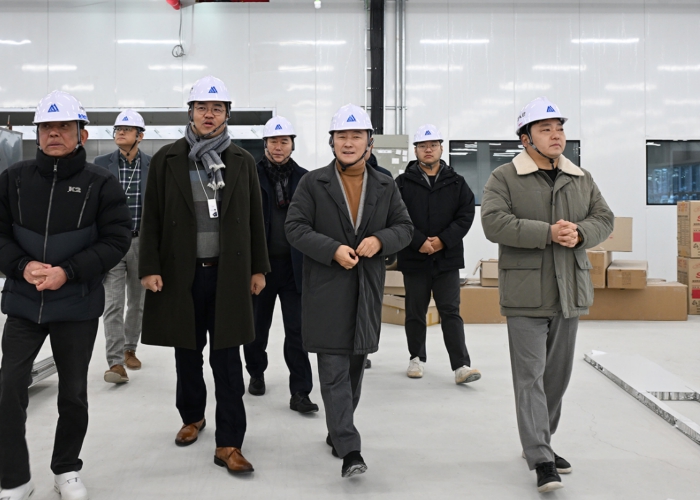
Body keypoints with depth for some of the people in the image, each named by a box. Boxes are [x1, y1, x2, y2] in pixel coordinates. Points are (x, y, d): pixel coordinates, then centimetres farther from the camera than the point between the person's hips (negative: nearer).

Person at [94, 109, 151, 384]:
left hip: (142, 242, 1)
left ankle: (130, 349, 32)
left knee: (137, 302, 14)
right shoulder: (101, 164, 2)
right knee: (113, 304, -5)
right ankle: (116, 361, -4)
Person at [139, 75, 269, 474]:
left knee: (227, 359, 0)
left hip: (228, 273, 0)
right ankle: (192, 416, 37)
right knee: (187, 353, 15)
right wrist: (150, 268, -6)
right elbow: (152, 218, 1)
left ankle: (229, 443, 5)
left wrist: (258, 268, 5)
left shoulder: (242, 162, 5)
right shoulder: (167, 160, 2)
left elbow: (255, 218, 7)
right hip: (181, 273, 1)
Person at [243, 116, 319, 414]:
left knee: (297, 330, 0)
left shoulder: (304, 179, 3)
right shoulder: (251, 176, -2)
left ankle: (300, 392, 6)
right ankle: (256, 373, 38)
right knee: (257, 326, 16)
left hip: (294, 265, 0)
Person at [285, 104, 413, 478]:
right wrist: (333, 250, -18)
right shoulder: (312, 183, 0)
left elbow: (404, 227, 11)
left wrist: (380, 240, -10)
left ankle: (337, 431, 31)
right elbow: (295, 227, -5)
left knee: (355, 366, 13)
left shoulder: (385, 187, 10)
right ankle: (349, 449, -8)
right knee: (334, 370, -8)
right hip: (326, 289, -4)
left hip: (368, 291, 4)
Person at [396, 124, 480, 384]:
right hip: (413, 258, 0)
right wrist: (418, 241, -16)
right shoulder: (403, 183, 0)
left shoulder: (457, 182, 6)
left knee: (451, 312, -1)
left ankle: (461, 366, -3)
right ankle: (417, 358, 26)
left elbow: (466, 215, -1)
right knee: (415, 312, 11)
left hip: (447, 257, 0)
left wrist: (443, 240, -12)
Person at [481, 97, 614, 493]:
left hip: (570, 292, 6)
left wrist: (579, 233, -13)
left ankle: (540, 443, 30)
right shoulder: (504, 178, -4)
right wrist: (548, 233, -21)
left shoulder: (582, 179, 13)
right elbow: (494, 223, -17)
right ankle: (541, 459, -2)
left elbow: (604, 219, 9)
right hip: (526, 293, -5)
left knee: (558, 374, 14)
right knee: (530, 376, -6)